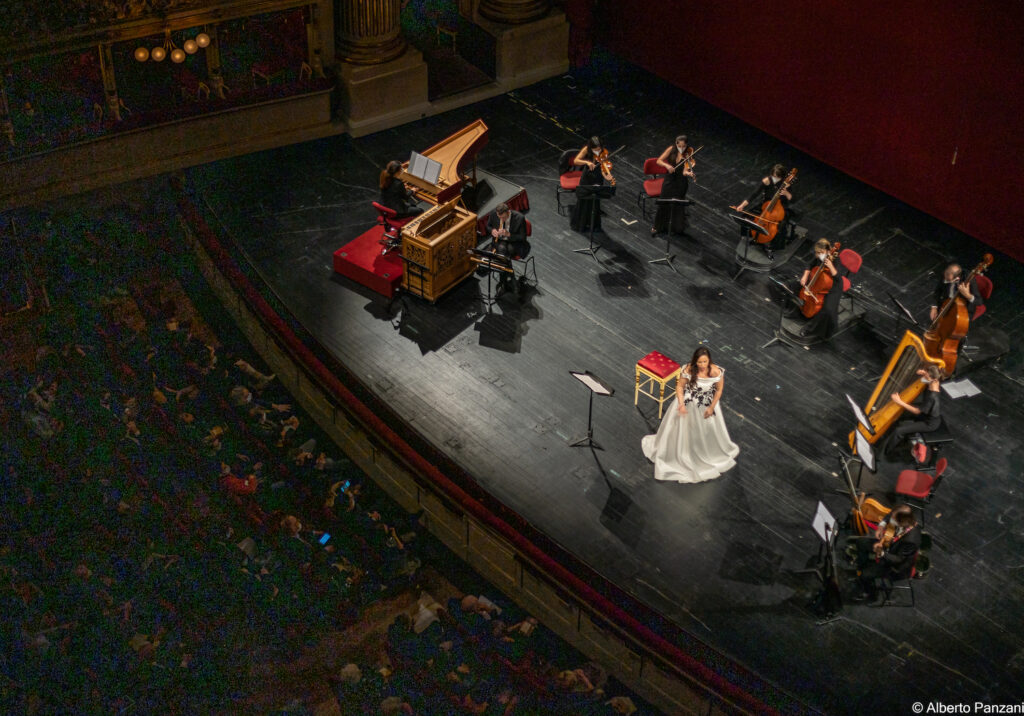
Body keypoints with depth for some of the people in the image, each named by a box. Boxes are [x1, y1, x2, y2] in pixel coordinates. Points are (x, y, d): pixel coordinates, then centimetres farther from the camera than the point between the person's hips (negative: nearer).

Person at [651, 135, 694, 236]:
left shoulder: (688, 155, -14)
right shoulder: (671, 149, -8)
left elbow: (684, 172, -23)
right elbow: (659, 161, -9)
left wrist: (689, 173, -46)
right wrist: (667, 165, -28)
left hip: (680, 183, -2)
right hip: (669, 181, 2)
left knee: (678, 206, 5)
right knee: (663, 204, 7)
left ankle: (677, 227, 27)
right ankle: (658, 227, 25)